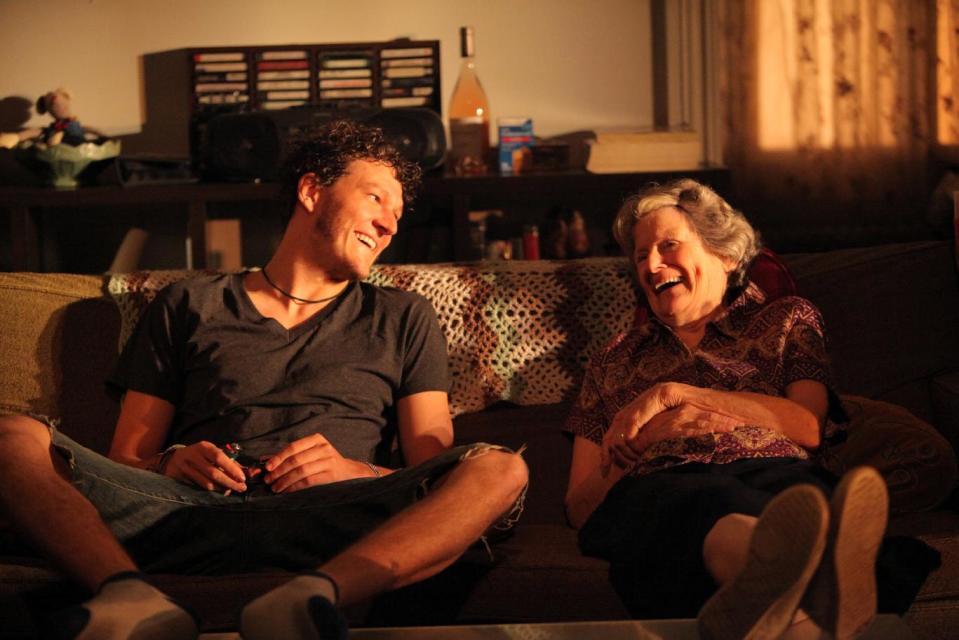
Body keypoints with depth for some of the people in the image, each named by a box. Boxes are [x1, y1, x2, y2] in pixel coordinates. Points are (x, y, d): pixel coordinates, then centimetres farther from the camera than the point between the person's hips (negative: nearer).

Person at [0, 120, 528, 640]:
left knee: (500, 469, -28)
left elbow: (434, 472, 14)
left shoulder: (403, 319, 27)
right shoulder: (190, 305, 25)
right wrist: (169, 464, -6)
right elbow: (127, 458, 18)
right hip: (189, 510, 0)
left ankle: (314, 596, -51)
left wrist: (358, 474, -7)